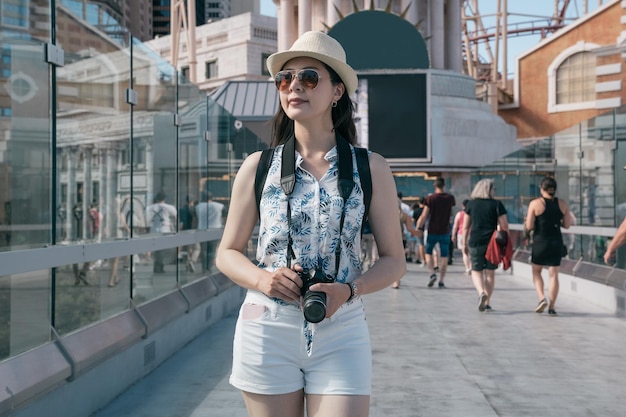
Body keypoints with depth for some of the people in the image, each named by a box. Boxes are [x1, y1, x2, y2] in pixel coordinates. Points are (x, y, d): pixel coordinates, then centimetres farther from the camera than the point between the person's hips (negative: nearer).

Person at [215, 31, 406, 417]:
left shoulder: (371, 167, 1)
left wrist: (348, 290, -15)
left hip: (341, 334, 0)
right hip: (267, 330, 1)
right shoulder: (258, 166, 3)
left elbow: (395, 260, 4)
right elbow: (228, 253, 9)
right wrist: (262, 279, -12)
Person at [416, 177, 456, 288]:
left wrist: (418, 228, 0)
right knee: (444, 257, 6)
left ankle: (433, 273, -7)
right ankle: (441, 281, 4)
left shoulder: (430, 198, -9)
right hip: (445, 231, 2)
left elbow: (424, 215, -10)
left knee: (428, 253, 14)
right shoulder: (450, 198, 0)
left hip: (432, 231, -2)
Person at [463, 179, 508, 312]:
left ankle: (481, 293, -16)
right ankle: (487, 303, 13)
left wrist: (465, 243, 13)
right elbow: (504, 226, -2)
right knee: (490, 272, 10)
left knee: (476, 271, 11)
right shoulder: (497, 204, -2)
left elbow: (465, 226, 5)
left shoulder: (471, 204, 3)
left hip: (475, 242, 0)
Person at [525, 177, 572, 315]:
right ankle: (552, 307, 7)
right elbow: (567, 225, 4)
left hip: (540, 242, -2)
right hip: (556, 243, 3)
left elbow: (529, 226, -11)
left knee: (536, 271, 15)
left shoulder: (535, 203, -9)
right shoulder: (562, 204, 1)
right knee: (554, 274, 6)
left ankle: (542, 298, -4)